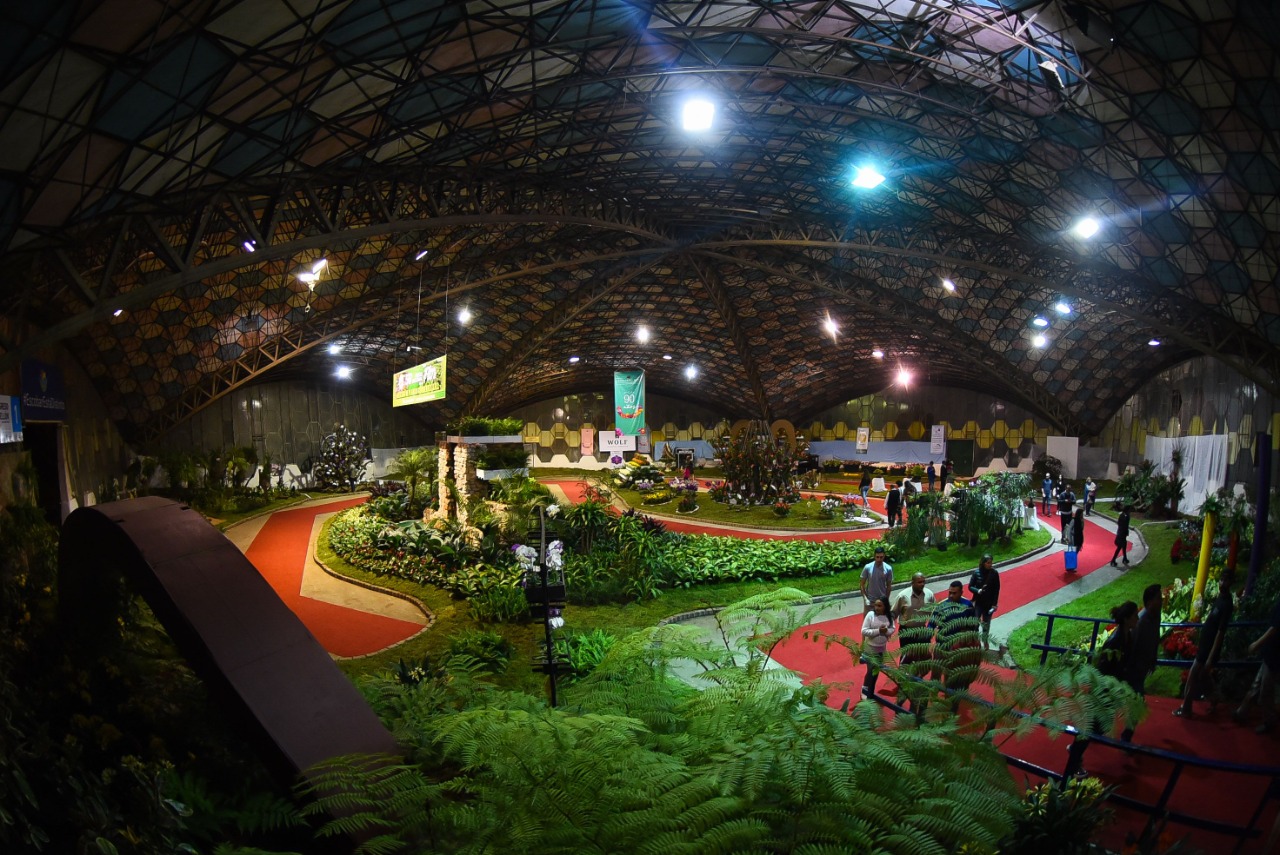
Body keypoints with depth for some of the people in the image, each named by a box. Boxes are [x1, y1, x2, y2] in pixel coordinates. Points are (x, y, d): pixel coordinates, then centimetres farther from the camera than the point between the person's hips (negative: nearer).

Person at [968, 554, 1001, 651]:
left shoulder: (994, 573, -8)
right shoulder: (976, 573, -10)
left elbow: (997, 589, -3)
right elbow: (970, 586, -4)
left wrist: (995, 603, -5)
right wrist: (977, 591, -25)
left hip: (989, 603, 1)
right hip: (978, 602, -1)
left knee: (986, 623, 13)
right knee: (976, 621, -4)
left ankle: (985, 641, 31)